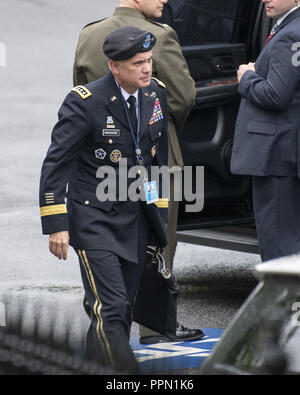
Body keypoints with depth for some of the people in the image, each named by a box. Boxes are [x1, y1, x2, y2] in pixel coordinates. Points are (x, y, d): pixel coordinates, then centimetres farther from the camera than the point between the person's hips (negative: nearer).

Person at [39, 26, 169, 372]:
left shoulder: (155, 94, 3)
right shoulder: (85, 102, -16)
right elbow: (56, 164, -12)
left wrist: (159, 210, 17)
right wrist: (56, 225, -14)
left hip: (135, 221, 6)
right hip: (95, 219, -6)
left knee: (123, 310, 10)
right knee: (110, 309, -14)